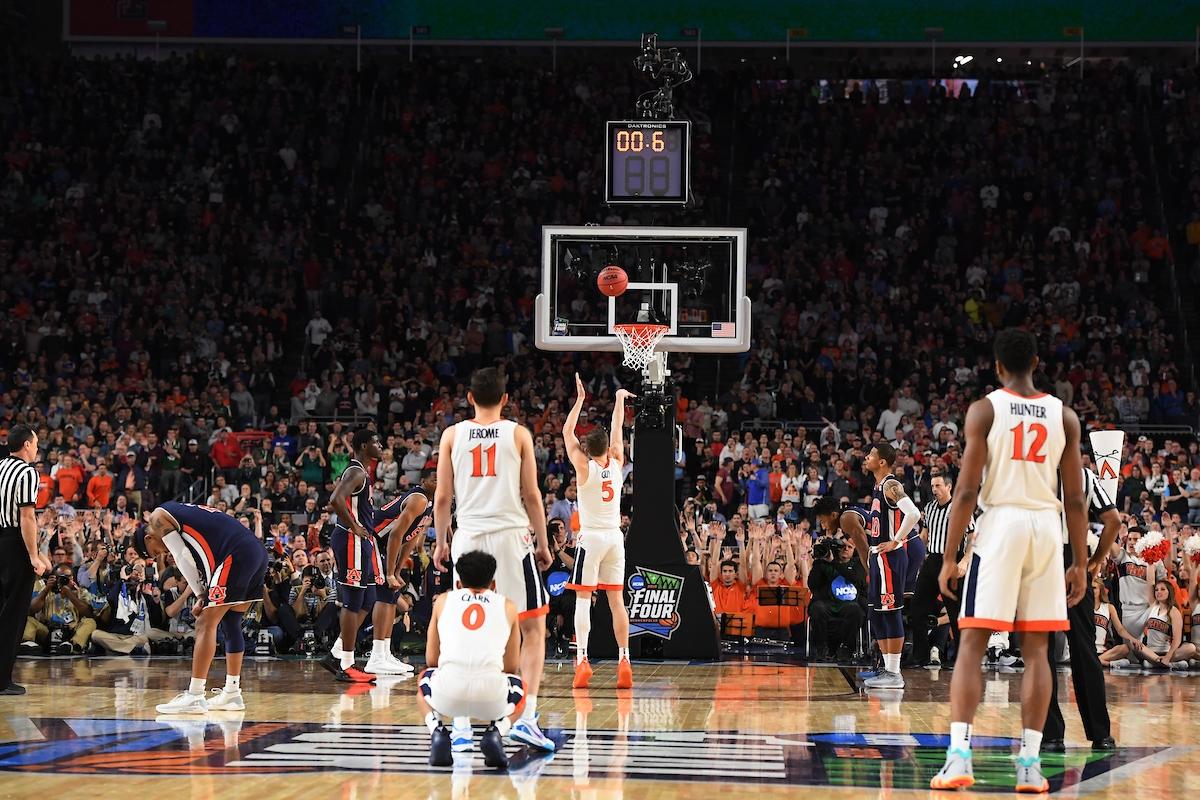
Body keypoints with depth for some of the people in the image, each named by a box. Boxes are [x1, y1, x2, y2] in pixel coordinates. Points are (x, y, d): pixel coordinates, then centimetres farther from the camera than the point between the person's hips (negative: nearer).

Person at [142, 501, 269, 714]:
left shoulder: (158, 517, 7)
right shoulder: (182, 513, 32)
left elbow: (183, 559, 0)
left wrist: (200, 595, 6)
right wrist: (204, 597, 14)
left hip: (236, 555, -9)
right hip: (257, 553, 9)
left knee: (206, 624, -5)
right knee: (230, 623, 20)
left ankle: (194, 697, -8)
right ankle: (232, 694, 25)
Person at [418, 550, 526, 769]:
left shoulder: (443, 600, 21)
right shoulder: (507, 606, 19)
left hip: (447, 694, 1)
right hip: (492, 697, -1)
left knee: (426, 678, 38)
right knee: (518, 689, 36)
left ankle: (436, 731, 8)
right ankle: (496, 731, 5)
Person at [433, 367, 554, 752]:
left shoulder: (452, 435, 7)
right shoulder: (518, 434, 3)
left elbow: (442, 497, 5)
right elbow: (531, 495, 1)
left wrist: (440, 543, 15)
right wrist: (543, 544, 9)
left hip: (468, 538, 2)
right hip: (512, 536, -2)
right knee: (533, 628, 7)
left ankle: (461, 726, 2)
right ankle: (527, 717, -6)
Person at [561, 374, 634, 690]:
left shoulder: (584, 467, -7)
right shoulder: (616, 464, 2)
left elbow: (567, 432, 2)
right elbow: (618, 430, 17)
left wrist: (580, 399, 6)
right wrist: (619, 399, 26)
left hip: (590, 538, -4)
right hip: (615, 537, 4)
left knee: (583, 599, -4)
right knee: (616, 600, 5)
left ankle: (582, 660, -14)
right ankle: (624, 661, 0)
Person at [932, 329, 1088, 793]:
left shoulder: (984, 410, -1)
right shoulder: (1064, 416, 8)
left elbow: (967, 490, -6)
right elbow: (1075, 500, 7)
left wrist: (949, 558, -2)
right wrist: (1080, 564, 13)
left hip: (1000, 524, -3)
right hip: (1047, 528, 3)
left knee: (972, 643, -1)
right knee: (1035, 649, 8)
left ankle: (959, 754, -12)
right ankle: (1030, 762, 4)